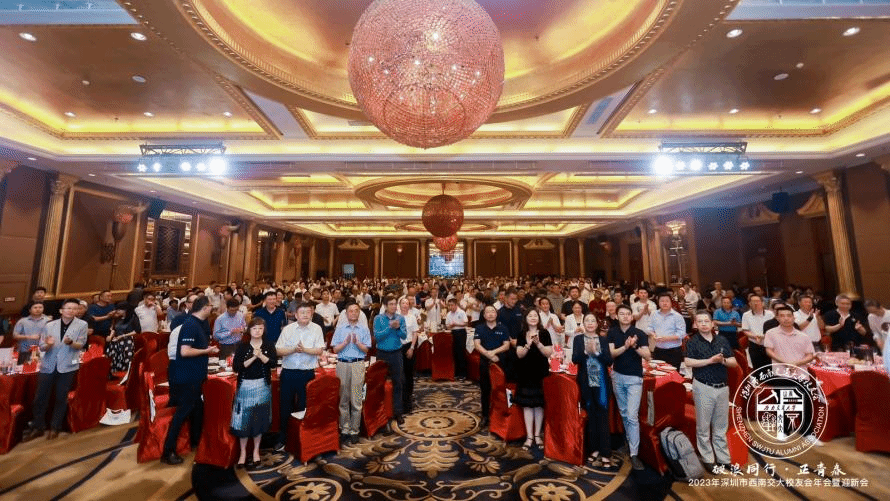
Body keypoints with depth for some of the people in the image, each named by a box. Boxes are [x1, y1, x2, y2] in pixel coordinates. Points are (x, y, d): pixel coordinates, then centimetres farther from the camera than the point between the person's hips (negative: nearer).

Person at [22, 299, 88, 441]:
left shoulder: (82, 325, -5)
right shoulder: (50, 325, 2)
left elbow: (80, 345, -9)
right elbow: (41, 347, 3)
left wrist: (70, 342, -29)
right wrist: (48, 345, -19)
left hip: (67, 367, -3)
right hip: (48, 366, 3)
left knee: (61, 398, 6)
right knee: (40, 397, 9)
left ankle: (55, 428, 20)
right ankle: (37, 427, 26)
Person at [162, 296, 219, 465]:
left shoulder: (198, 324, 7)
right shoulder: (190, 324, -22)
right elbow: (185, 351, -28)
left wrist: (208, 350, 8)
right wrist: (206, 351, -17)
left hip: (195, 375, 10)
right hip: (187, 377, -10)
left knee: (198, 409, 21)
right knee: (183, 412, 1)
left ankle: (195, 442, 37)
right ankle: (168, 452, 13)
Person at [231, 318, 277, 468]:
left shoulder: (269, 346, -2)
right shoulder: (241, 346, -4)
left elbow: (274, 364, -13)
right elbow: (235, 367, -11)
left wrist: (260, 355, -24)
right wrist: (253, 357, -21)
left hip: (262, 386, 1)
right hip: (245, 386, -1)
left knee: (260, 419, 9)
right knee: (244, 419, 5)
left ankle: (256, 450, 26)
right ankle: (243, 451, 24)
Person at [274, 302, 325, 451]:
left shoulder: (316, 329, -3)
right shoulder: (288, 329, 0)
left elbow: (320, 350, -8)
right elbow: (279, 350, -3)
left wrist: (304, 349, -22)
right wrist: (293, 349, -18)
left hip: (307, 373, -1)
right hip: (288, 372, 2)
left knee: (304, 407, 11)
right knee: (285, 406, 13)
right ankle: (282, 439, 32)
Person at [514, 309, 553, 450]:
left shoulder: (544, 333, -1)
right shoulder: (521, 335, 0)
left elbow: (549, 353, -7)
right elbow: (519, 354, -7)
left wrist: (538, 343, -23)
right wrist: (528, 344, -24)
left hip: (540, 372, 0)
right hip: (525, 373, 0)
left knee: (539, 404, 7)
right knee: (527, 404, 3)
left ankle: (537, 435, 23)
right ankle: (529, 437, 14)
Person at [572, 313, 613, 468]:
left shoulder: (604, 340, 4)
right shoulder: (578, 339, 2)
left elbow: (609, 361, -5)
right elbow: (574, 359, -9)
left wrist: (596, 352, -18)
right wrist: (586, 351, -23)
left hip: (601, 383, 0)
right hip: (585, 383, 0)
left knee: (603, 417, 0)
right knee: (590, 417, 8)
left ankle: (605, 454, 8)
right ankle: (593, 450, 22)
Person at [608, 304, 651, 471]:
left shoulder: (639, 333, -9)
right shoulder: (612, 332, -2)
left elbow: (648, 356, -13)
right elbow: (611, 353, -11)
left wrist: (635, 346, -30)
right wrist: (625, 346, -28)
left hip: (634, 378, -3)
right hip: (617, 376, 3)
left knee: (632, 416, -7)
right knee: (623, 413, 16)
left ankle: (634, 454, 0)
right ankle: (630, 440, 36)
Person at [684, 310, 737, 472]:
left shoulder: (722, 340, 7)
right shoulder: (693, 341, -6)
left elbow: (734, 362, 5)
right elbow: (689, 362, -16)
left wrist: (723, 360, -14)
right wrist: (710, 360, -20)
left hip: (723, 387, 4)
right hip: (703, 387, -4)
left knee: (721, 428, 15)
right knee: (703, 427, 5)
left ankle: (724, 459, 26)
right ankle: (707, 459, 17)